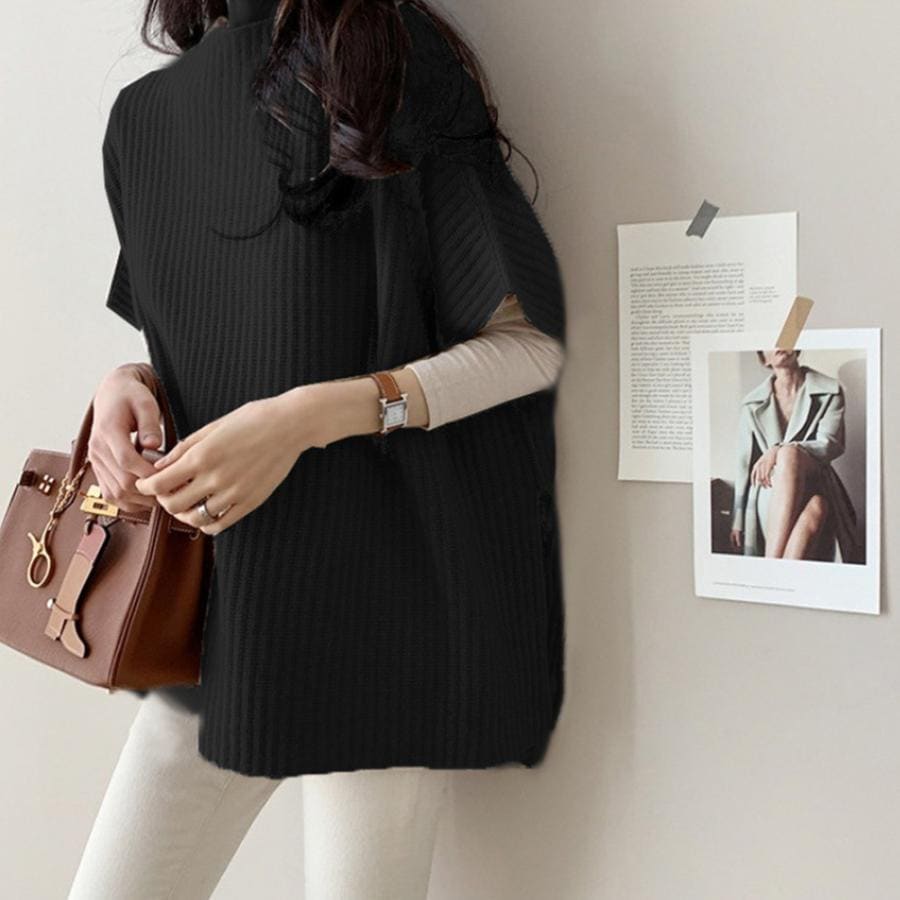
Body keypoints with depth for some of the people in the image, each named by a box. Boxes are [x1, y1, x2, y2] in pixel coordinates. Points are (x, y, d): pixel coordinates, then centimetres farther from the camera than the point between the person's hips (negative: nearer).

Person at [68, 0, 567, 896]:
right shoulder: (144, 116, 12)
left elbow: (532, 341, -8)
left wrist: (306, 419, -18)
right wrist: (127, 385, 0)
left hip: (376, 604, -5)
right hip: (221, 609, 6)